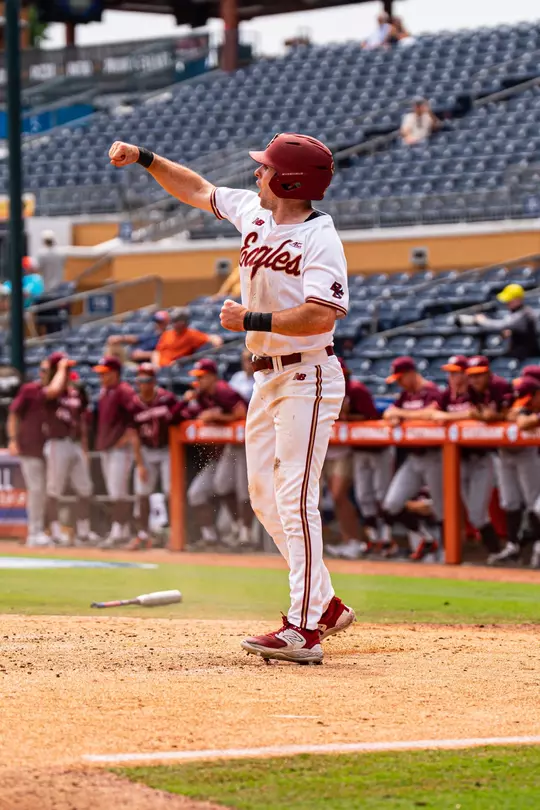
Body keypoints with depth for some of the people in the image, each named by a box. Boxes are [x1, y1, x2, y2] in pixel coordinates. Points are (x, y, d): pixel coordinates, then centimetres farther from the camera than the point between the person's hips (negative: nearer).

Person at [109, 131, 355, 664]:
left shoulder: (319, 237, -16)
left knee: (295, 498, -15)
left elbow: (322, 315, -26)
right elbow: (198, 190, 26)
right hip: (267, 376, 9)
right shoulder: (253, 213, 9)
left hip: (308, 376, -9)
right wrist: (145, 159, 21)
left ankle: (304, 630, -18)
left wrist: (251, 319, -22)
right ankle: (324, 605, 20)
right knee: (265, 496, 11)